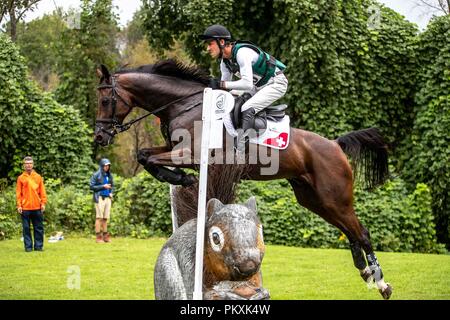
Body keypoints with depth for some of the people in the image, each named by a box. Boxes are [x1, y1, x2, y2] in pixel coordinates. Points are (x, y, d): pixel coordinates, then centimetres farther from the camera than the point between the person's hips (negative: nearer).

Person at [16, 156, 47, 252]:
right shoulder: (21, 178, 4)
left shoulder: (38, 177, 8)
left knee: (39, 228, 4)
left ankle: (38, 246, 10)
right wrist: (19, 205, -5)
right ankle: (28, 246, 7)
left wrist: (43, 203, 1)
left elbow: (42, 191, 8)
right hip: (25, 207, -1)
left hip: (37, 207, 1)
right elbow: (18, 193, 2)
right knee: (26, 228, 2)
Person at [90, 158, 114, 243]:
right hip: (100, 198, -5)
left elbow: (112, 185, 24)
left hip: (108, 198, 5)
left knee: (106, 218, 6)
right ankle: (98, 237, -6)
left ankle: (105, 236, 10)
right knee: (99, 217, -6)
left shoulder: (109, 175, 12)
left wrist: (111, 192, 4)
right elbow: (92, 186, -7)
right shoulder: (96, 175, -4)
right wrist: (103, 186, -14)